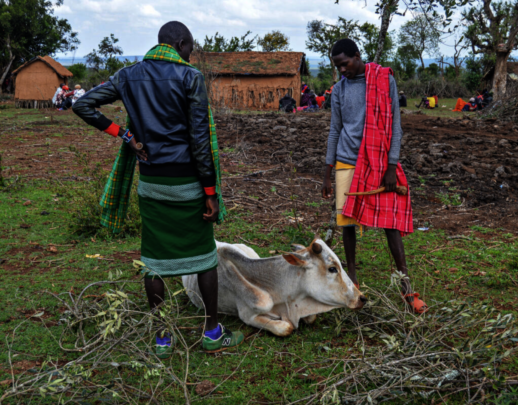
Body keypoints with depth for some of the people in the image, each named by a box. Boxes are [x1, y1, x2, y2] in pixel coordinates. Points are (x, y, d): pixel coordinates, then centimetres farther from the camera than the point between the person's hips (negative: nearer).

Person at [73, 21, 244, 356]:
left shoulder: (128, 76, 5)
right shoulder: (190, 77, -9)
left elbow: (83, 105, 5)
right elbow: (200, 139, -12)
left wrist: (124, 134, 1)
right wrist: (211, 193, -8)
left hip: (150, 182, 4)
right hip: (186, 181, -4)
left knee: (155, 257, 10)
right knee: (204, 255, 10)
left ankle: (162, 338, 19)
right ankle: (213, 333, 20)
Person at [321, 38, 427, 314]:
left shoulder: (385, 80, -1)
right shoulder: (339, 89, 8)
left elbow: (394, 126, -3)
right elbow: (335, 131, 11)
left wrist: (391, 167, -9)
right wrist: (327, 175, 9)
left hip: (379, 164, -3)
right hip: (347, 163, 3)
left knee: (391, 221, -5)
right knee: (347, 220, 4)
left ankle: (406, 285, 3)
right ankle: (352, 278, 20)